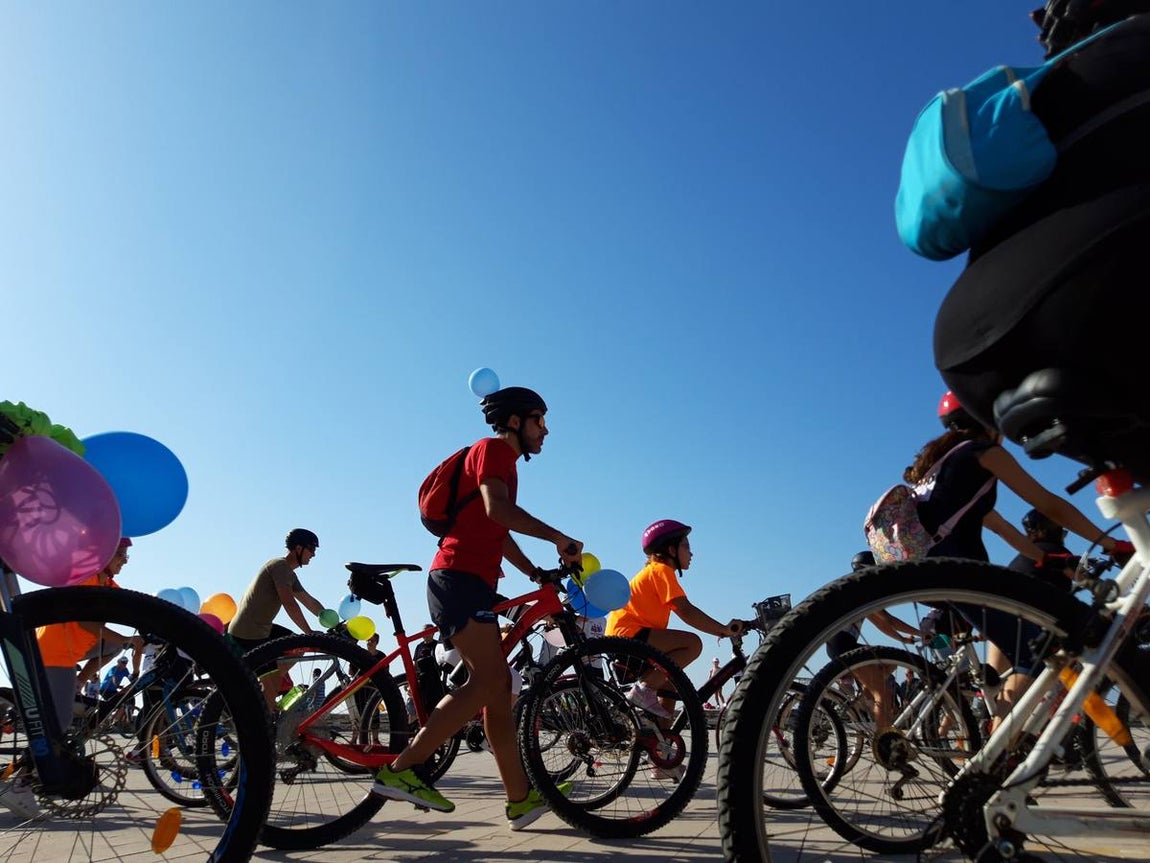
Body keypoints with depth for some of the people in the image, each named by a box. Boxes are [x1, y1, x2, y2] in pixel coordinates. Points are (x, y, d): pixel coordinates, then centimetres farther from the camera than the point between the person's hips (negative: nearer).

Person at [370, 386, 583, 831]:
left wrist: (540, 575, 21)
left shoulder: (503, 461, 28)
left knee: (499, 685, 7)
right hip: (459, 577, -10)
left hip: (472, 582, 10)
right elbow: (496, 509, -21)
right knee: (488, 680, -19)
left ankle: (521, 799, 12)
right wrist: (557, 537, -18)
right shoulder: (491, 449, -3)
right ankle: (400, 770, -15)